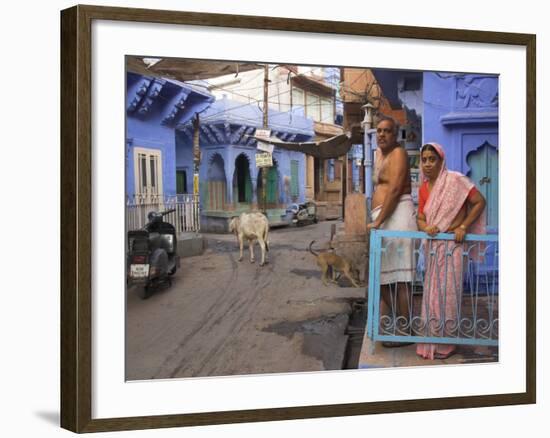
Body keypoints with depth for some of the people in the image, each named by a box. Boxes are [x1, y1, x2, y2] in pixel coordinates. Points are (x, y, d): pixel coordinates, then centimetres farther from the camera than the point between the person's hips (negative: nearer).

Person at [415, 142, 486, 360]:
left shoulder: (455, 180, -9)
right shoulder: (424, 189, 10)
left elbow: (480, 202, -7)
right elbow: (421, 218, 11)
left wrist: (463, 227, -12)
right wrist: (426, 227, -12)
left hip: (452, 244, -6)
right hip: (433, 246, 6)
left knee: (447, 293, -4)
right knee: (432, 292, 8)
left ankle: (445, 344, 6)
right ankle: (432, 342, 18)